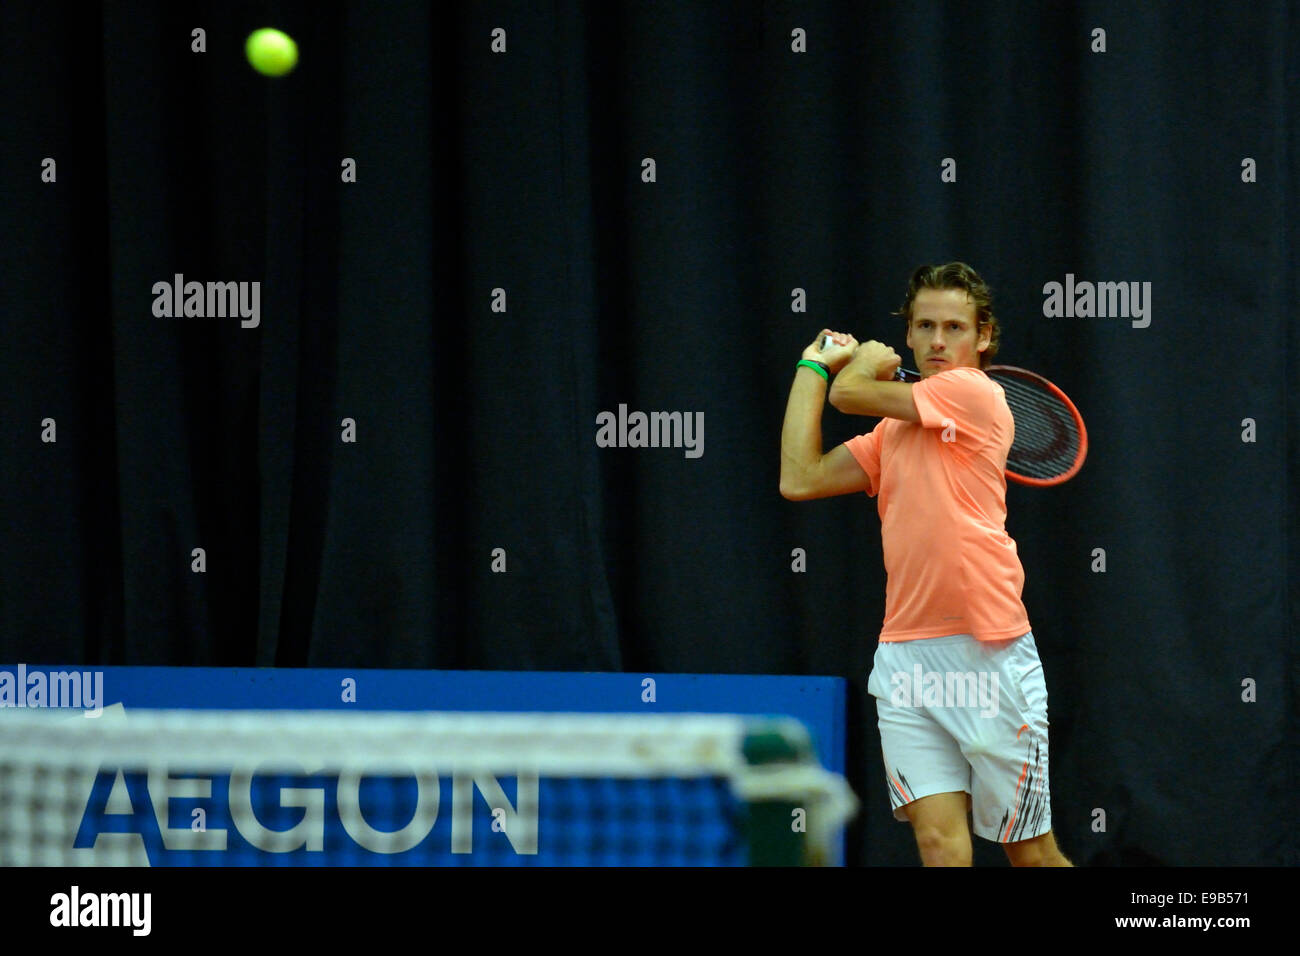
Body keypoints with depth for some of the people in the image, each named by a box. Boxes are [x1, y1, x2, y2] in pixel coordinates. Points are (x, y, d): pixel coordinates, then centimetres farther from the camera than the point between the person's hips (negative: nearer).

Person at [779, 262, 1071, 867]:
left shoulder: (974, 393, -4)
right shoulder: (893, 429, 18)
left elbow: (850, 394, -2)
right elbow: (800, 480, 14)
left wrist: (868, 360, 21)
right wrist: (815, 364, 19)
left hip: (987, 657, -6)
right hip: (905, 656, 6)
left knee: (1031, 853, 2)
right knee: (939, 840, -8)